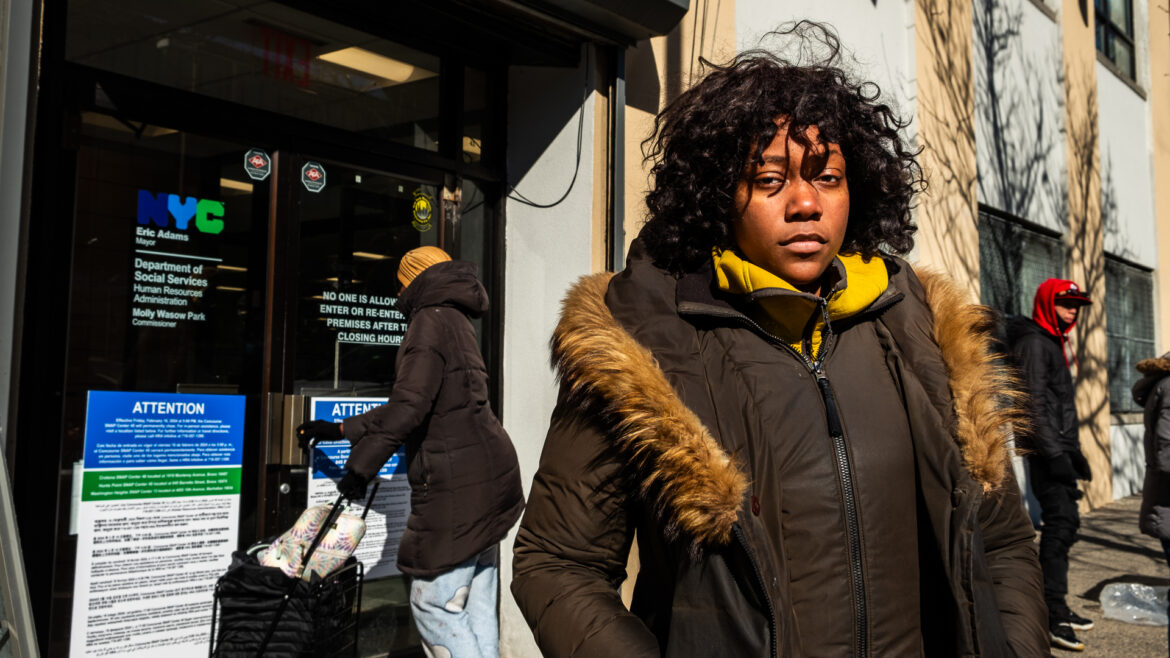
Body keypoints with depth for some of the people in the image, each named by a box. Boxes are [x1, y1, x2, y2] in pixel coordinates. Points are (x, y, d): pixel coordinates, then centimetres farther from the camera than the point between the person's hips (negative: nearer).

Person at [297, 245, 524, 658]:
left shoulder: (430, 321, -8)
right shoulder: (458, 324, 22)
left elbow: (409, 406, -20)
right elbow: (412, 405, 27)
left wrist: (359, 467, -13)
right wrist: (340, 430, 30)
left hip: (456, 484, -10)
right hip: (488, 478, 10)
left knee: (433, 604, -2)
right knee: (477, 606, 13)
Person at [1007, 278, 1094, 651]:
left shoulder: (1054, 342, 20)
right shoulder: (1034, 343, -10)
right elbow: (1035, 402, -19)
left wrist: (1073, 451, 22)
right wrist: (1054, 453, -24)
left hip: (1059, 449, 10)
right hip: (1046, 451, -10)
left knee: (1065, 521, 13)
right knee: (1060, 522, -13)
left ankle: (1058, 608, 22)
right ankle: (1052, 615, -11)